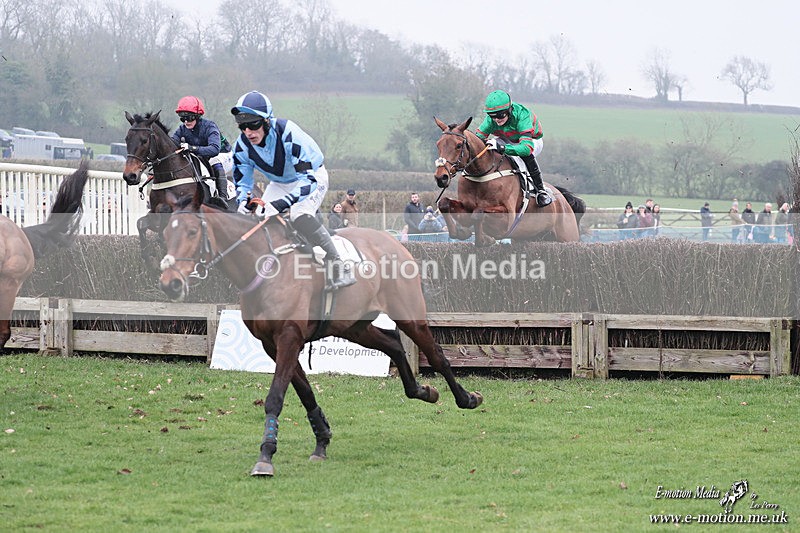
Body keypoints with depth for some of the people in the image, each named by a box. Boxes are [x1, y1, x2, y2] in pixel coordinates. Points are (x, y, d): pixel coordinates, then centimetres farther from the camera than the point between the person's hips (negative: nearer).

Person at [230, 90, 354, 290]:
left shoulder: (289, 135, -37)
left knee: (300, 215, -33)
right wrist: (243, 202, -28)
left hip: (312, 176, -7)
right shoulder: (242, 146, -19)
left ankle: (337, 265, -27)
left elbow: (308, 180, -39)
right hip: (279, 183, 7)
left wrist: (282, 203, -51)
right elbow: (241, 182, -4)